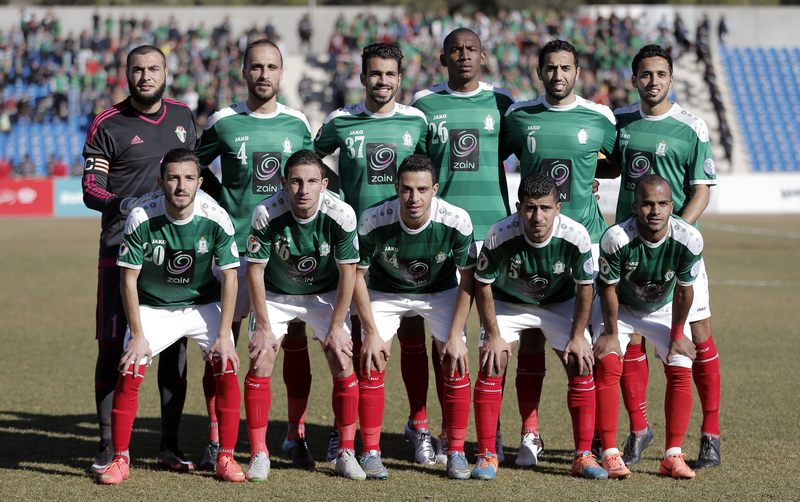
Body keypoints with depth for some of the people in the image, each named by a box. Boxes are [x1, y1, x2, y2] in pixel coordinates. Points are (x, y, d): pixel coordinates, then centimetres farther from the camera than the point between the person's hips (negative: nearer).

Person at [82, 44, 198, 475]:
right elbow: (90, 190, -5)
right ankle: (108, 445, 6)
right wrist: (123, 204, -23)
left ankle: (169, 445, 15)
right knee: (112, 345, -3)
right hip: (121, 245, -4)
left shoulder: (182, 116, 11)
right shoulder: (108, 125, -2)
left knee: (175, 344, 5)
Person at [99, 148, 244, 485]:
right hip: (153, 306, -1)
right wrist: (138, 335, -17)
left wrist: (224, 335, -16)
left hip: (204, 304, 1)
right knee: (129, 372, -16)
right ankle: (120, 460, -2)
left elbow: (229, 277, -12)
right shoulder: (141, 218, -22)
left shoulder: (216, 218, -20)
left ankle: (225, 458, -2)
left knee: (227, 369, -15)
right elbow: (128, 279, -14)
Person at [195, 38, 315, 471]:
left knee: (296, 341, 2)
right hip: (236, 245, -2)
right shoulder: (224, 122, 1)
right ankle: (216, 439, 5)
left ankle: (296, 435, 12)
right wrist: (221, 204, 4)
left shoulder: (297, 124, 7)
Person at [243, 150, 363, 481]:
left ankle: (346, 454, 2)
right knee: (260, 364, -13)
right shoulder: (266, 214, -28)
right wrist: (262, 326, -14)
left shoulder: (340, 215, -26)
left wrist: (337, 326, -12)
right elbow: (255, 270, -15)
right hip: (275, 295, 0)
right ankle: (258, 455, -4)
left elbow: (348, 272, -14)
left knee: (343, 364, -10)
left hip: (324, 294, 0)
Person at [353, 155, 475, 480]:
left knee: (457, 365, -12)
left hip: (440, 292, 0)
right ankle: (371, 452, -3)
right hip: (385, 293, 0)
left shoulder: (456, 220, -29)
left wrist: (456, 335, -16)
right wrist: (372, 333, -16)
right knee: (371, 364, -14)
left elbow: (467, 279, -14)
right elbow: (357, 275, -15)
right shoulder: (374, 220, -30)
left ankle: (456, 453, 0)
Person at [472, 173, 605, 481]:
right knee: (491, 366, -16)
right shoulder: (500, 235, -33)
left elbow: (584, 286, -12)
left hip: (560, 303, 1)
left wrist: (578, 336, -11)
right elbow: (483, 285, -17)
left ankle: (583, 456, 0)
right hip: (507, 303, -1)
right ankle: (487, 456, -8)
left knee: (582, 367, -10)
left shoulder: (575, 236, -30)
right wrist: (494, 336, -16)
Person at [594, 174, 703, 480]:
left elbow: (683, 290, -16)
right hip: (621, 308, -2)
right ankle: (610, 454, -16)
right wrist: (611, 334, -11)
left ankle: (673, 456, -2)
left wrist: (677, 335, -5)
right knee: (607, 366, -19)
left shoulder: (688, 240, -32)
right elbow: (609, 289, -20)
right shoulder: (617, 239, -36)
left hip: (663, 309, 2)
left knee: (681, 371, -10)